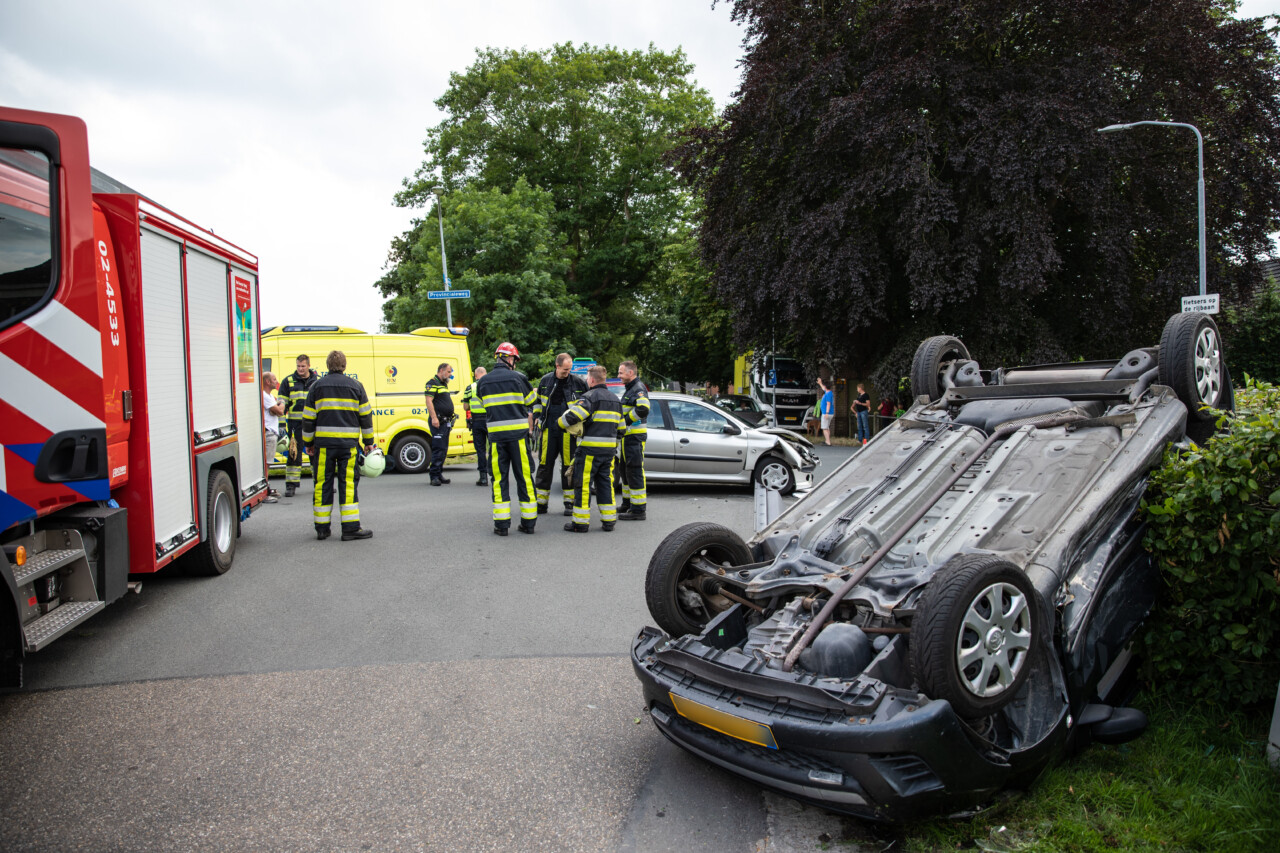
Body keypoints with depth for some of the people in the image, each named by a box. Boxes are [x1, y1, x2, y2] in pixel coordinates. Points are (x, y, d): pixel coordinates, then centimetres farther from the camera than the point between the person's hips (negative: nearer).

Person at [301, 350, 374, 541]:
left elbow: (308, 418, 7)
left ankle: (322, 528, 12)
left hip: (323, 442, 1)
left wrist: (308, 443, 16)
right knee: (348, 484, 0)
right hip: (349, 443, -1)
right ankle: (351, 527, -1)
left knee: (323, 484, 7)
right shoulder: (356, 386, 5)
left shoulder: (317, 386, 6)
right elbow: (366, 416, 7)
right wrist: (368, 442, 15)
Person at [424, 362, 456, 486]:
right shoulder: (432, 383, -6)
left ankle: (439, 474, 16)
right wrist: (434, 418, -24)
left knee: (444, 449, 10)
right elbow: (429, 401, -16)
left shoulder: (444, 384, 22)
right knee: (438, 448, -12)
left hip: (445, 422, 9)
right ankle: (434, 476, -10)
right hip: (438, 421, -9)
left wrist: (450, 421, 25)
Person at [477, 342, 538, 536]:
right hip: (518, 433, -2)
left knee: (499, 478, 5)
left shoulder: (483, 381, 7)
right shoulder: (517, 377, -1)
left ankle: (501, 524, 4)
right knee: (524, 476, 5)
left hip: (496, 434, 2)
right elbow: (531, 401, 10)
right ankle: (528, 522, 9)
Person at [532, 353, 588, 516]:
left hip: (569, 430, -2)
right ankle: (541, 503, 12)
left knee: (569, 466, 1)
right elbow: (538, 400, 21)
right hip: (549, 429, 2)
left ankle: (569, 503, 11)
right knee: (545, 464, 4)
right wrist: (536, 417, 10)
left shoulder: (577, 382, 0)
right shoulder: (546, 381, 7)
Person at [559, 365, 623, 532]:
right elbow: (620, 426, 20)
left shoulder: (590, 397, -10)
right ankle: (609, 520, 15)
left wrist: (561, 423, -3)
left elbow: (572, 416, -22)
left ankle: (581, 522, 2)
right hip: (609, 449, 7)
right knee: (605, 483, 13)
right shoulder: (615, 399, 16)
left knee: (583, 484, -1)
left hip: (590, 449, -7)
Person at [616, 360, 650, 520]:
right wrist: (623, 423, 14)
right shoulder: (629, 389, 19)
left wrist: (626, 420, -20)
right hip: (628, 436, 11)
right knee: (626, 470, 19)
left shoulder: (639, 388, -14)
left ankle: (638, 510, -8)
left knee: (635, 471, -10)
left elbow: (643, 409, -30)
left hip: (635, 436, -11)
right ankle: (627, 504, 31)